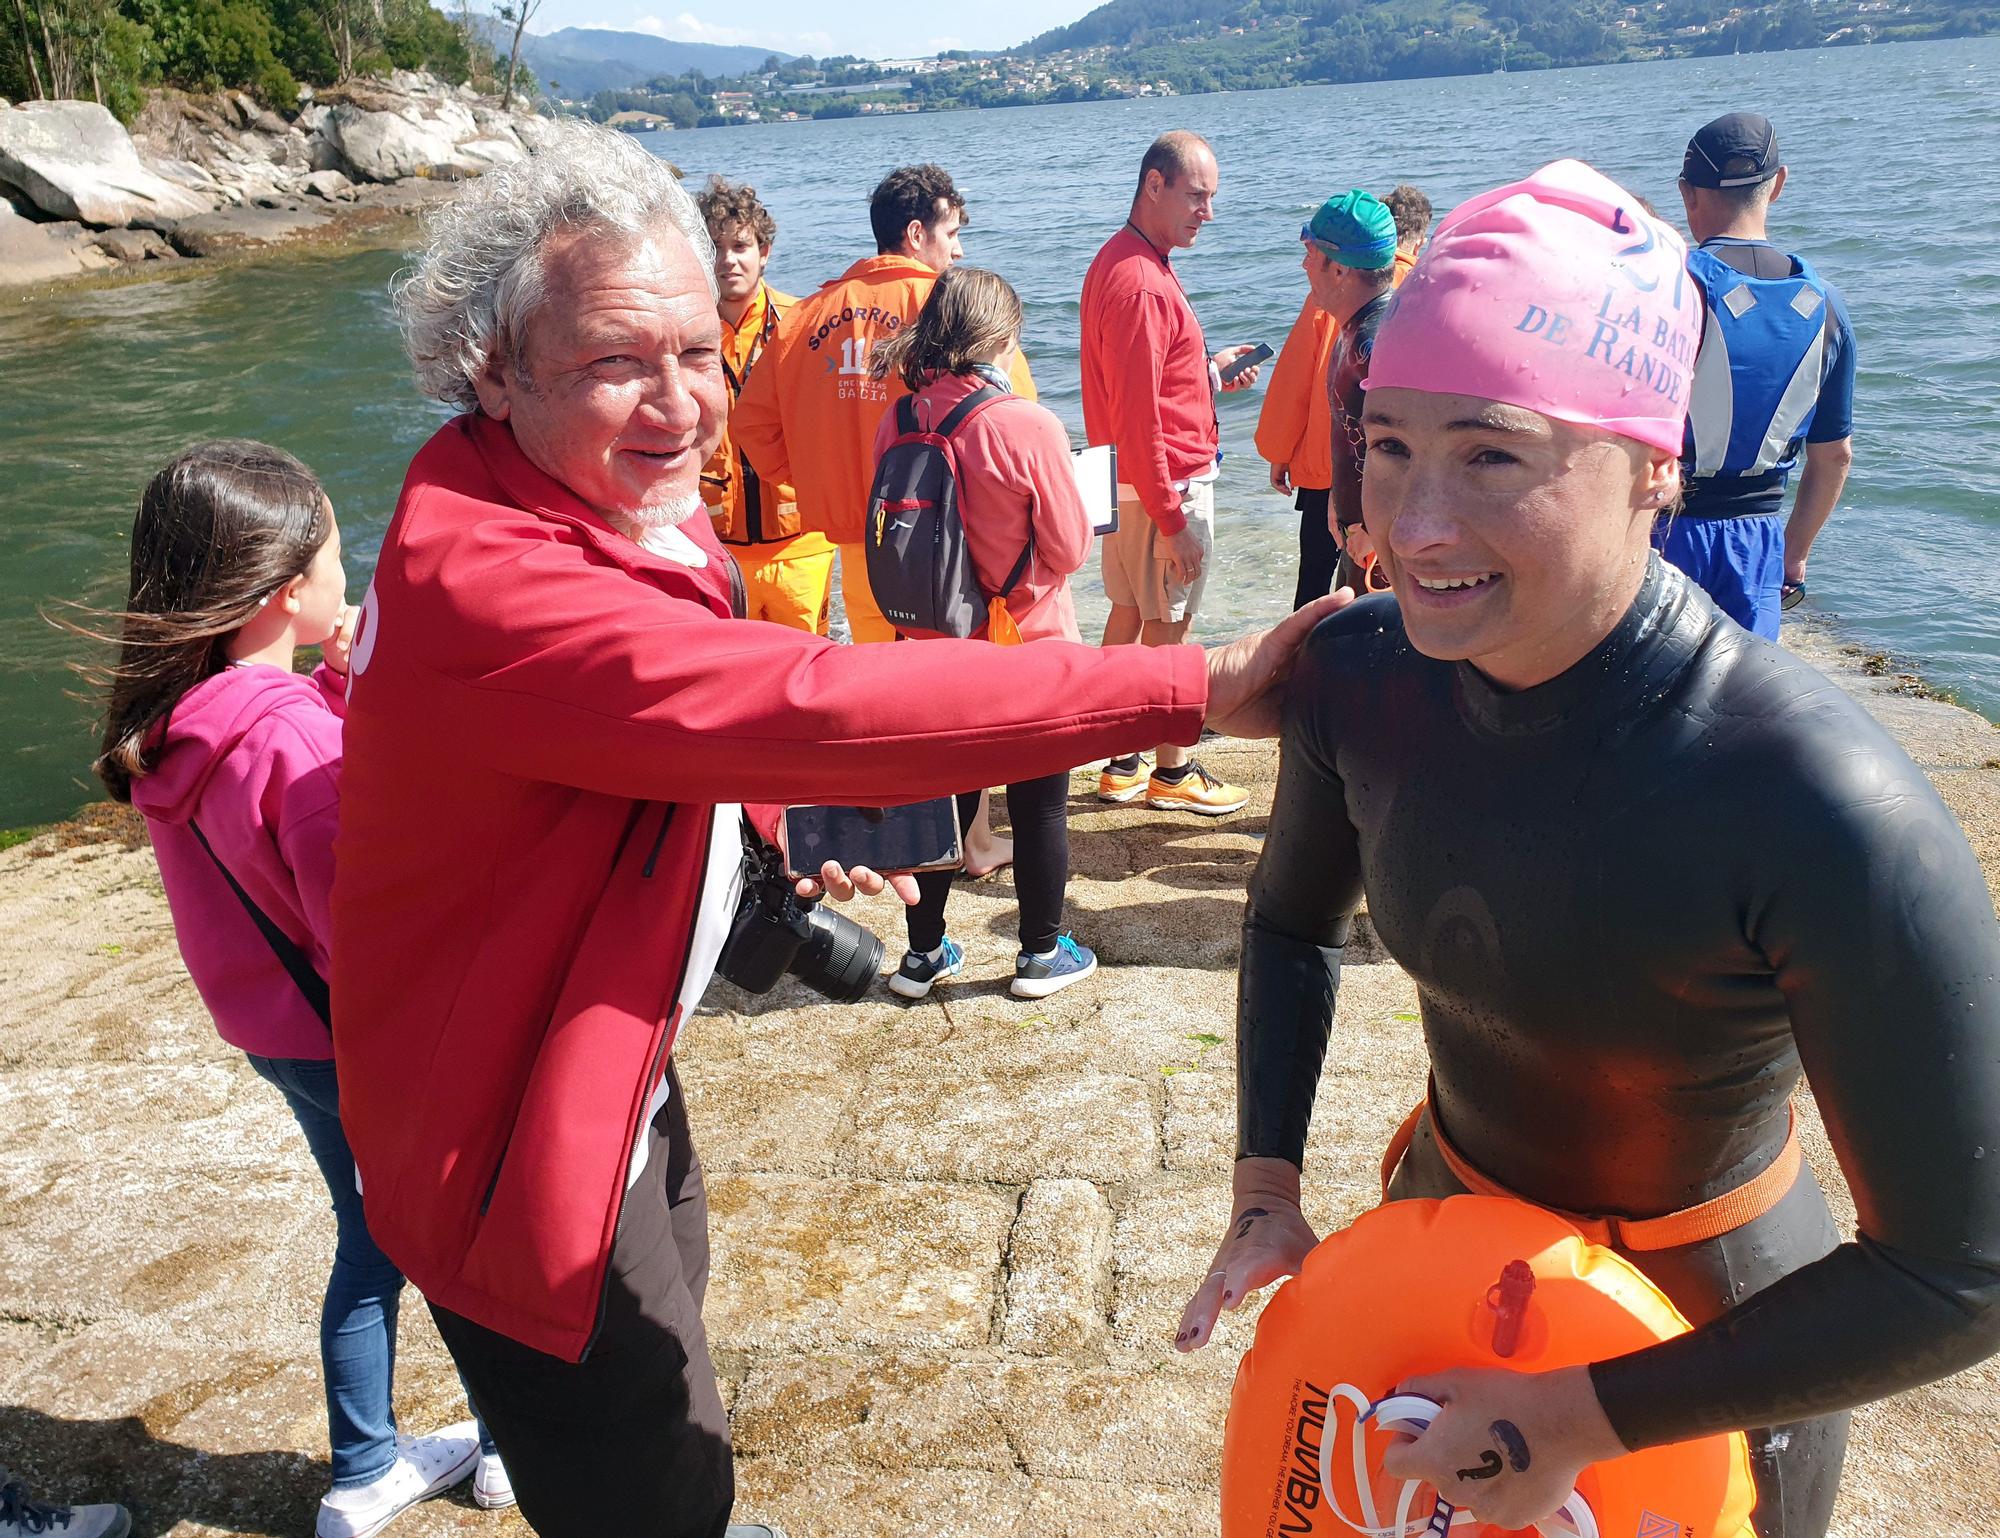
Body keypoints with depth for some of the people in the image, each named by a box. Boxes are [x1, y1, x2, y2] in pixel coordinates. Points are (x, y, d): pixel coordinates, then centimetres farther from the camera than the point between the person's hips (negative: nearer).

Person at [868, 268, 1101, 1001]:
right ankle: (1041, 953, 24)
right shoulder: (1030, 426, -19)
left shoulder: (897, 425, -5)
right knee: (1041, 803, 12)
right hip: (1030, 644, -4)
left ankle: (924, 953, 26)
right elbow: (1070, 547, -11)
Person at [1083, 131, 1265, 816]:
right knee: (1166, 628, 2)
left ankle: (1122, 764, 26)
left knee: (1130, 612, 15)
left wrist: (1209, 373, 10)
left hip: (1132, 481, 10)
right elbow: (1137, 414, -25)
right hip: (1168, 483, -10)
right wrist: (1172, 518, -23)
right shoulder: (1141, 282, -22)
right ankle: (1172, 772, 16)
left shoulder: (1120, 261, 11)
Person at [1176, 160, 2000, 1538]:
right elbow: (1295, 920, 1)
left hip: (1708, 1331, -4)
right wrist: (1267, 1189, -7)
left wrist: (1590, 1416, -24)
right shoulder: (1361, 673, -19)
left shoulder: (1819, 807, -34)